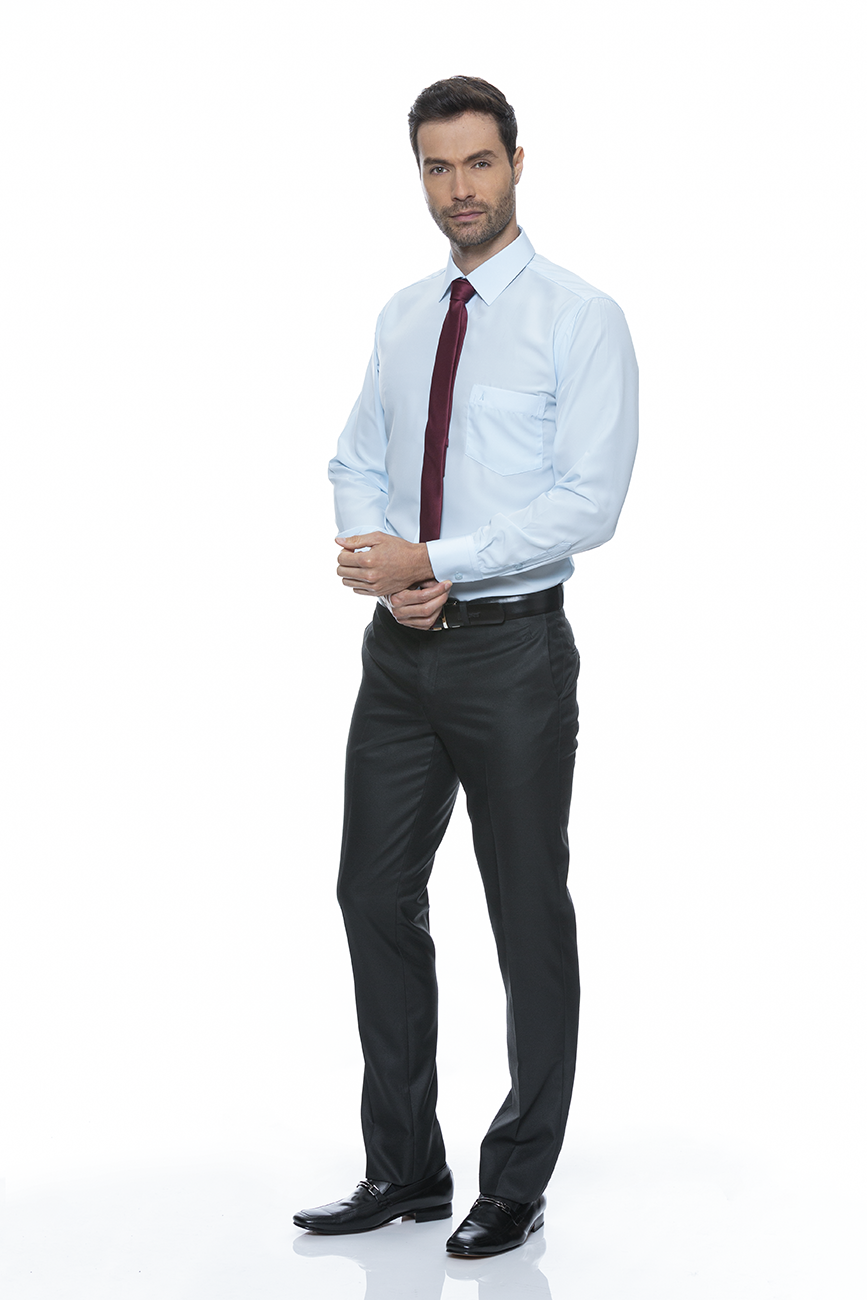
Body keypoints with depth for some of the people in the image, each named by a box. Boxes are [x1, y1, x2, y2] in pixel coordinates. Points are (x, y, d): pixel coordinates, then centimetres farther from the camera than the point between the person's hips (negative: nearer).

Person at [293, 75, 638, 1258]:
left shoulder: (580, 318, -8)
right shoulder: (403, 319, 11)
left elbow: (588, 503, -16)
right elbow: (358, 464, 14)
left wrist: (432, 561, -20)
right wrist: (378, 560, -7)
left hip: (512, 649, -6)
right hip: (401, 648, 6)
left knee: (529, 918, 5)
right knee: (376, 897, 9)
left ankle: (517, 1185, 20)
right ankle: (405, 1171, 24)